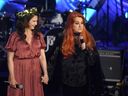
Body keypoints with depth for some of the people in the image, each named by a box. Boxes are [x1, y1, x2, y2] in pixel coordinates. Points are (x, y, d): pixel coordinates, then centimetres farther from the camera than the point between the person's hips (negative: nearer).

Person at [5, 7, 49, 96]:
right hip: (20, 72, -3)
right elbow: (10, 59, -5)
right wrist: (12, 77, -9)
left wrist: (45, 73, -9)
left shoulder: (39, 36, 6)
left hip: (35, 72, 3)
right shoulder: (15, 36, -5)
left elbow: (42, 56, 1)